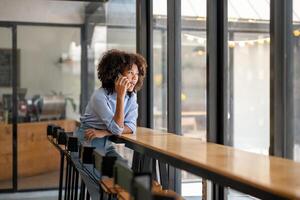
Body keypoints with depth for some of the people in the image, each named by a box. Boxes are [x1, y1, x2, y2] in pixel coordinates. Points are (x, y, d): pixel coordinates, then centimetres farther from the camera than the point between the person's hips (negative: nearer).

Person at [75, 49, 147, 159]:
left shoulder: (131, 96, -2)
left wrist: (103, 133, -23)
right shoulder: (100, 96, -22)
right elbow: (117, 129, -26)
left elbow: (131, 127, -11)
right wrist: (120, 96, -33)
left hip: (106, 145, 6)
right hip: (87, 144, -6)